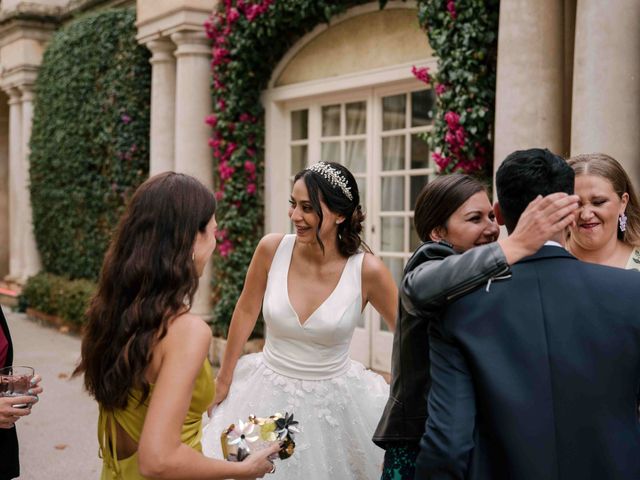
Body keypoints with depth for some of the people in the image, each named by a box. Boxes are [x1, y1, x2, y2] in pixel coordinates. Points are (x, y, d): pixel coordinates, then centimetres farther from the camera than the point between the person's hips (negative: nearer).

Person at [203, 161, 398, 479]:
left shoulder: (367, 270, -18)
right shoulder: (272, 248, -13)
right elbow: (246, 312, 3)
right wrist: (225, 378, 12)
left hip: (334, 402, -1)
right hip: (269, 396, 2)